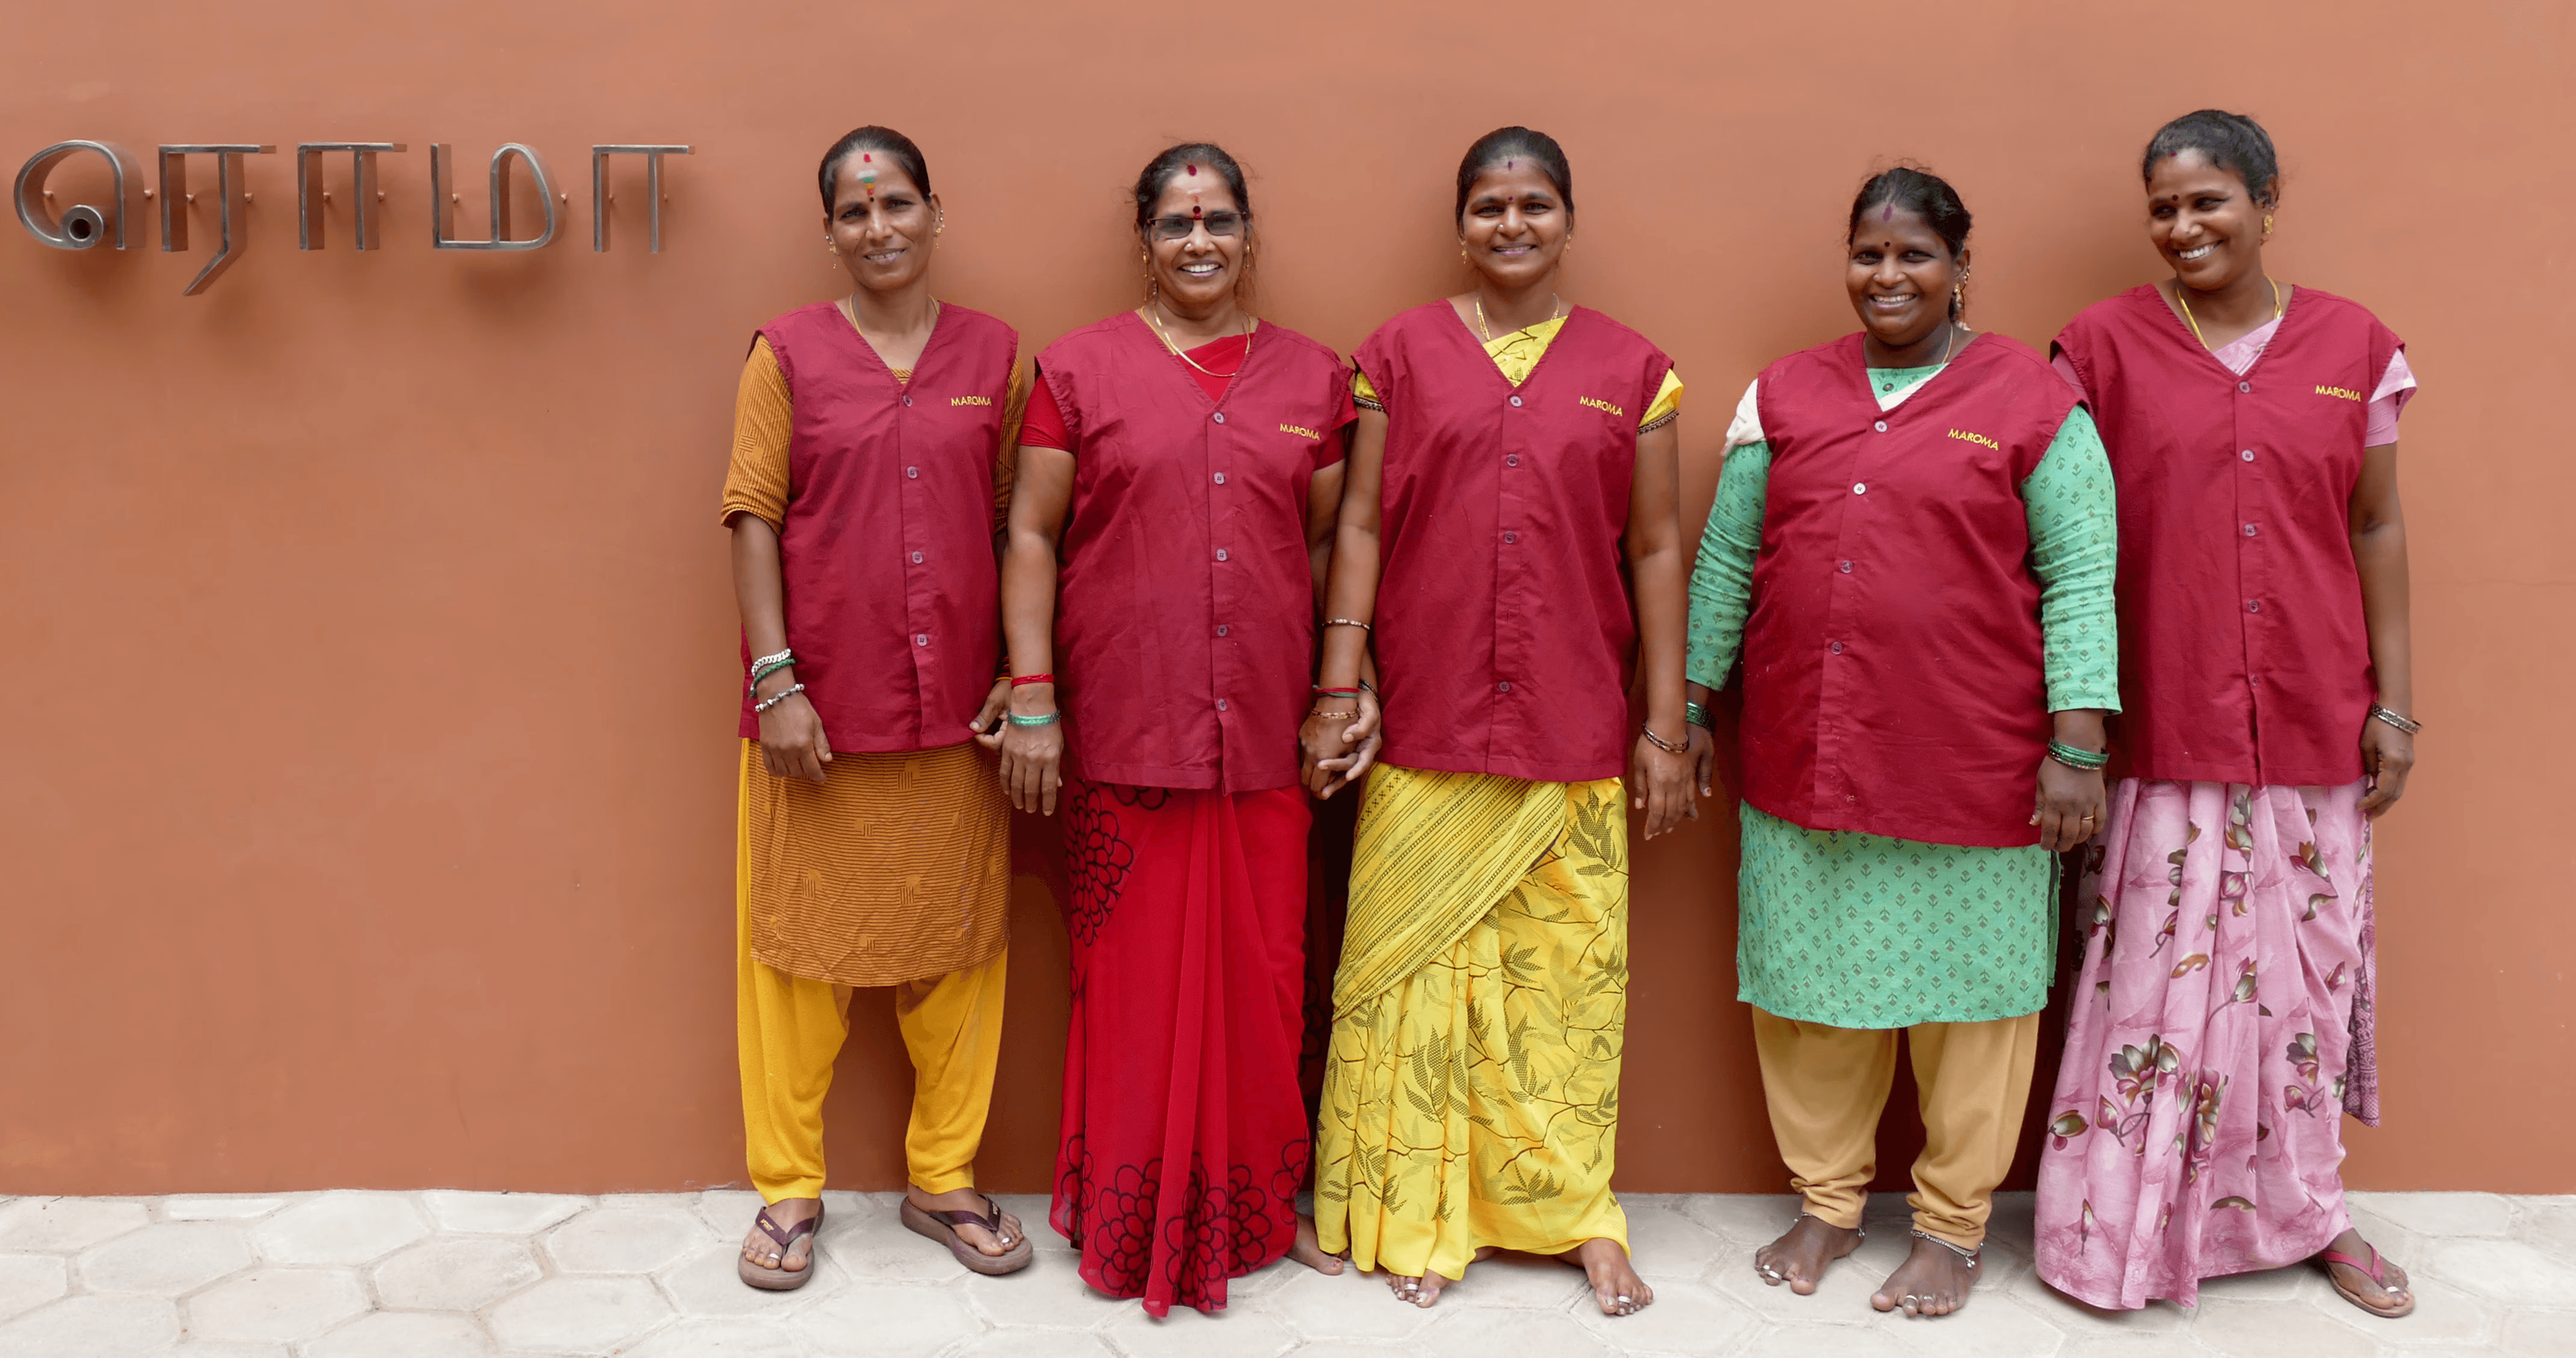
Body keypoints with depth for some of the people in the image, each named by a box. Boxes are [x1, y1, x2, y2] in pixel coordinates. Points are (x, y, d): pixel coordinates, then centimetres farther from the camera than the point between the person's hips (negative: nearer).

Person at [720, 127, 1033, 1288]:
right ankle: (788, 1189, 24)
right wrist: (776, 680, -9)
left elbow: (1014, 526, 6)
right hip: (820, 707, -2)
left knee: (954, 944, 10)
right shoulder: (787, 352, 0)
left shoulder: (993, 354, 6)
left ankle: (944, 1179, 27)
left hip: (954, 709, 2)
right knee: (800, 943, 8)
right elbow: (753, 520, -2)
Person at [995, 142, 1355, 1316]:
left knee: (1258, 978, 8)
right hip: (1123, 734, -2)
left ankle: (1254, 1208, 26)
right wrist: (1030, 700, -5)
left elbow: (1329, 547, 13)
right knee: (1133, 979, 4)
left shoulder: (1313, 378, 10)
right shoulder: (1081, 367, 3)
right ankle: (1129, 1218, 21)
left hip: (1264, 737, 2)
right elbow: (1031, 536, 1)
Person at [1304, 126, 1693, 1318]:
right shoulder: (1402, 352, 5)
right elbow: (1361, 526, 3)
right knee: (1419, 963, 4)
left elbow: (1655, 550, 6)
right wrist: (1336, 693, -2)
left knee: (1568, 968, 5)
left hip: (1573, 730, 1)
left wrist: (1666, 726, 3)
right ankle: (1419, 1218, 19)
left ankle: (1578, 1213, 22)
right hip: (1425, 726, 0)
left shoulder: (1630, 369, 6)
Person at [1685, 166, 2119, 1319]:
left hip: (1969, 768, -3)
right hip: (1804, 759, 3)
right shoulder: (1785, 393, 8)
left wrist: (2077, 745, -10)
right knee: (1812, 982, 12)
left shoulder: (2033, 401, -2)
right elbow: (1725, 559, 10)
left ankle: (1953, 1225, 26)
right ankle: (1826, 1203, 30)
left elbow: (2080, 578, -5)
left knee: (1963, 987, 8)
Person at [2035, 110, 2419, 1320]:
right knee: (2153, 972, 3)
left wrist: (2393, 699, 5)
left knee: (2305, 964, 13)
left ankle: (2302, 1210, 32)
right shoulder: (2104, 345, -2)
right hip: (2158, 723, -2)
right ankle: (2119, 1225, 19)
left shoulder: (2355, 346, 5)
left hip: (2311, 721, 3)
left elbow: (2376, 529, 9)